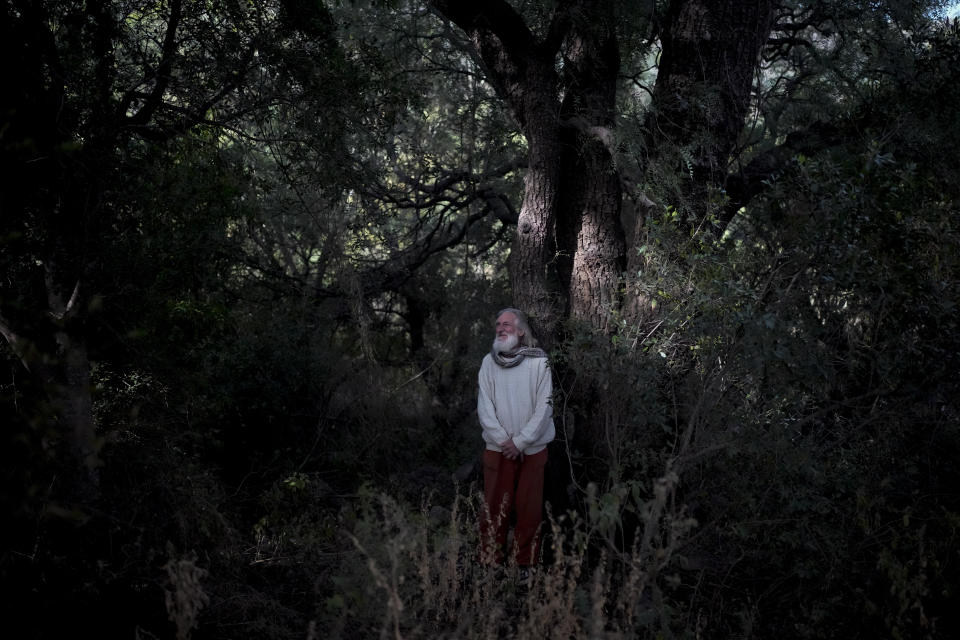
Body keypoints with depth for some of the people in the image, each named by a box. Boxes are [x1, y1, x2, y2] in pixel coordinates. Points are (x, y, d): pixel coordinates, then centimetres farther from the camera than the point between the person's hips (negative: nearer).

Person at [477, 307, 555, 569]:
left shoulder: (539, 362, -5)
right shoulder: (488, 362, 2)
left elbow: (544, 407, -7)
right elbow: (484, 407, -1)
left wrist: (520, 441, -11)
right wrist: (504, 440, -9)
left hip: (532, 449, -1)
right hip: (497, 449, 2)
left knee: (530, 509, 4)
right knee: (494, 508, 4)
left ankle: (526, 564, 14)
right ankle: (491, 563, 13)